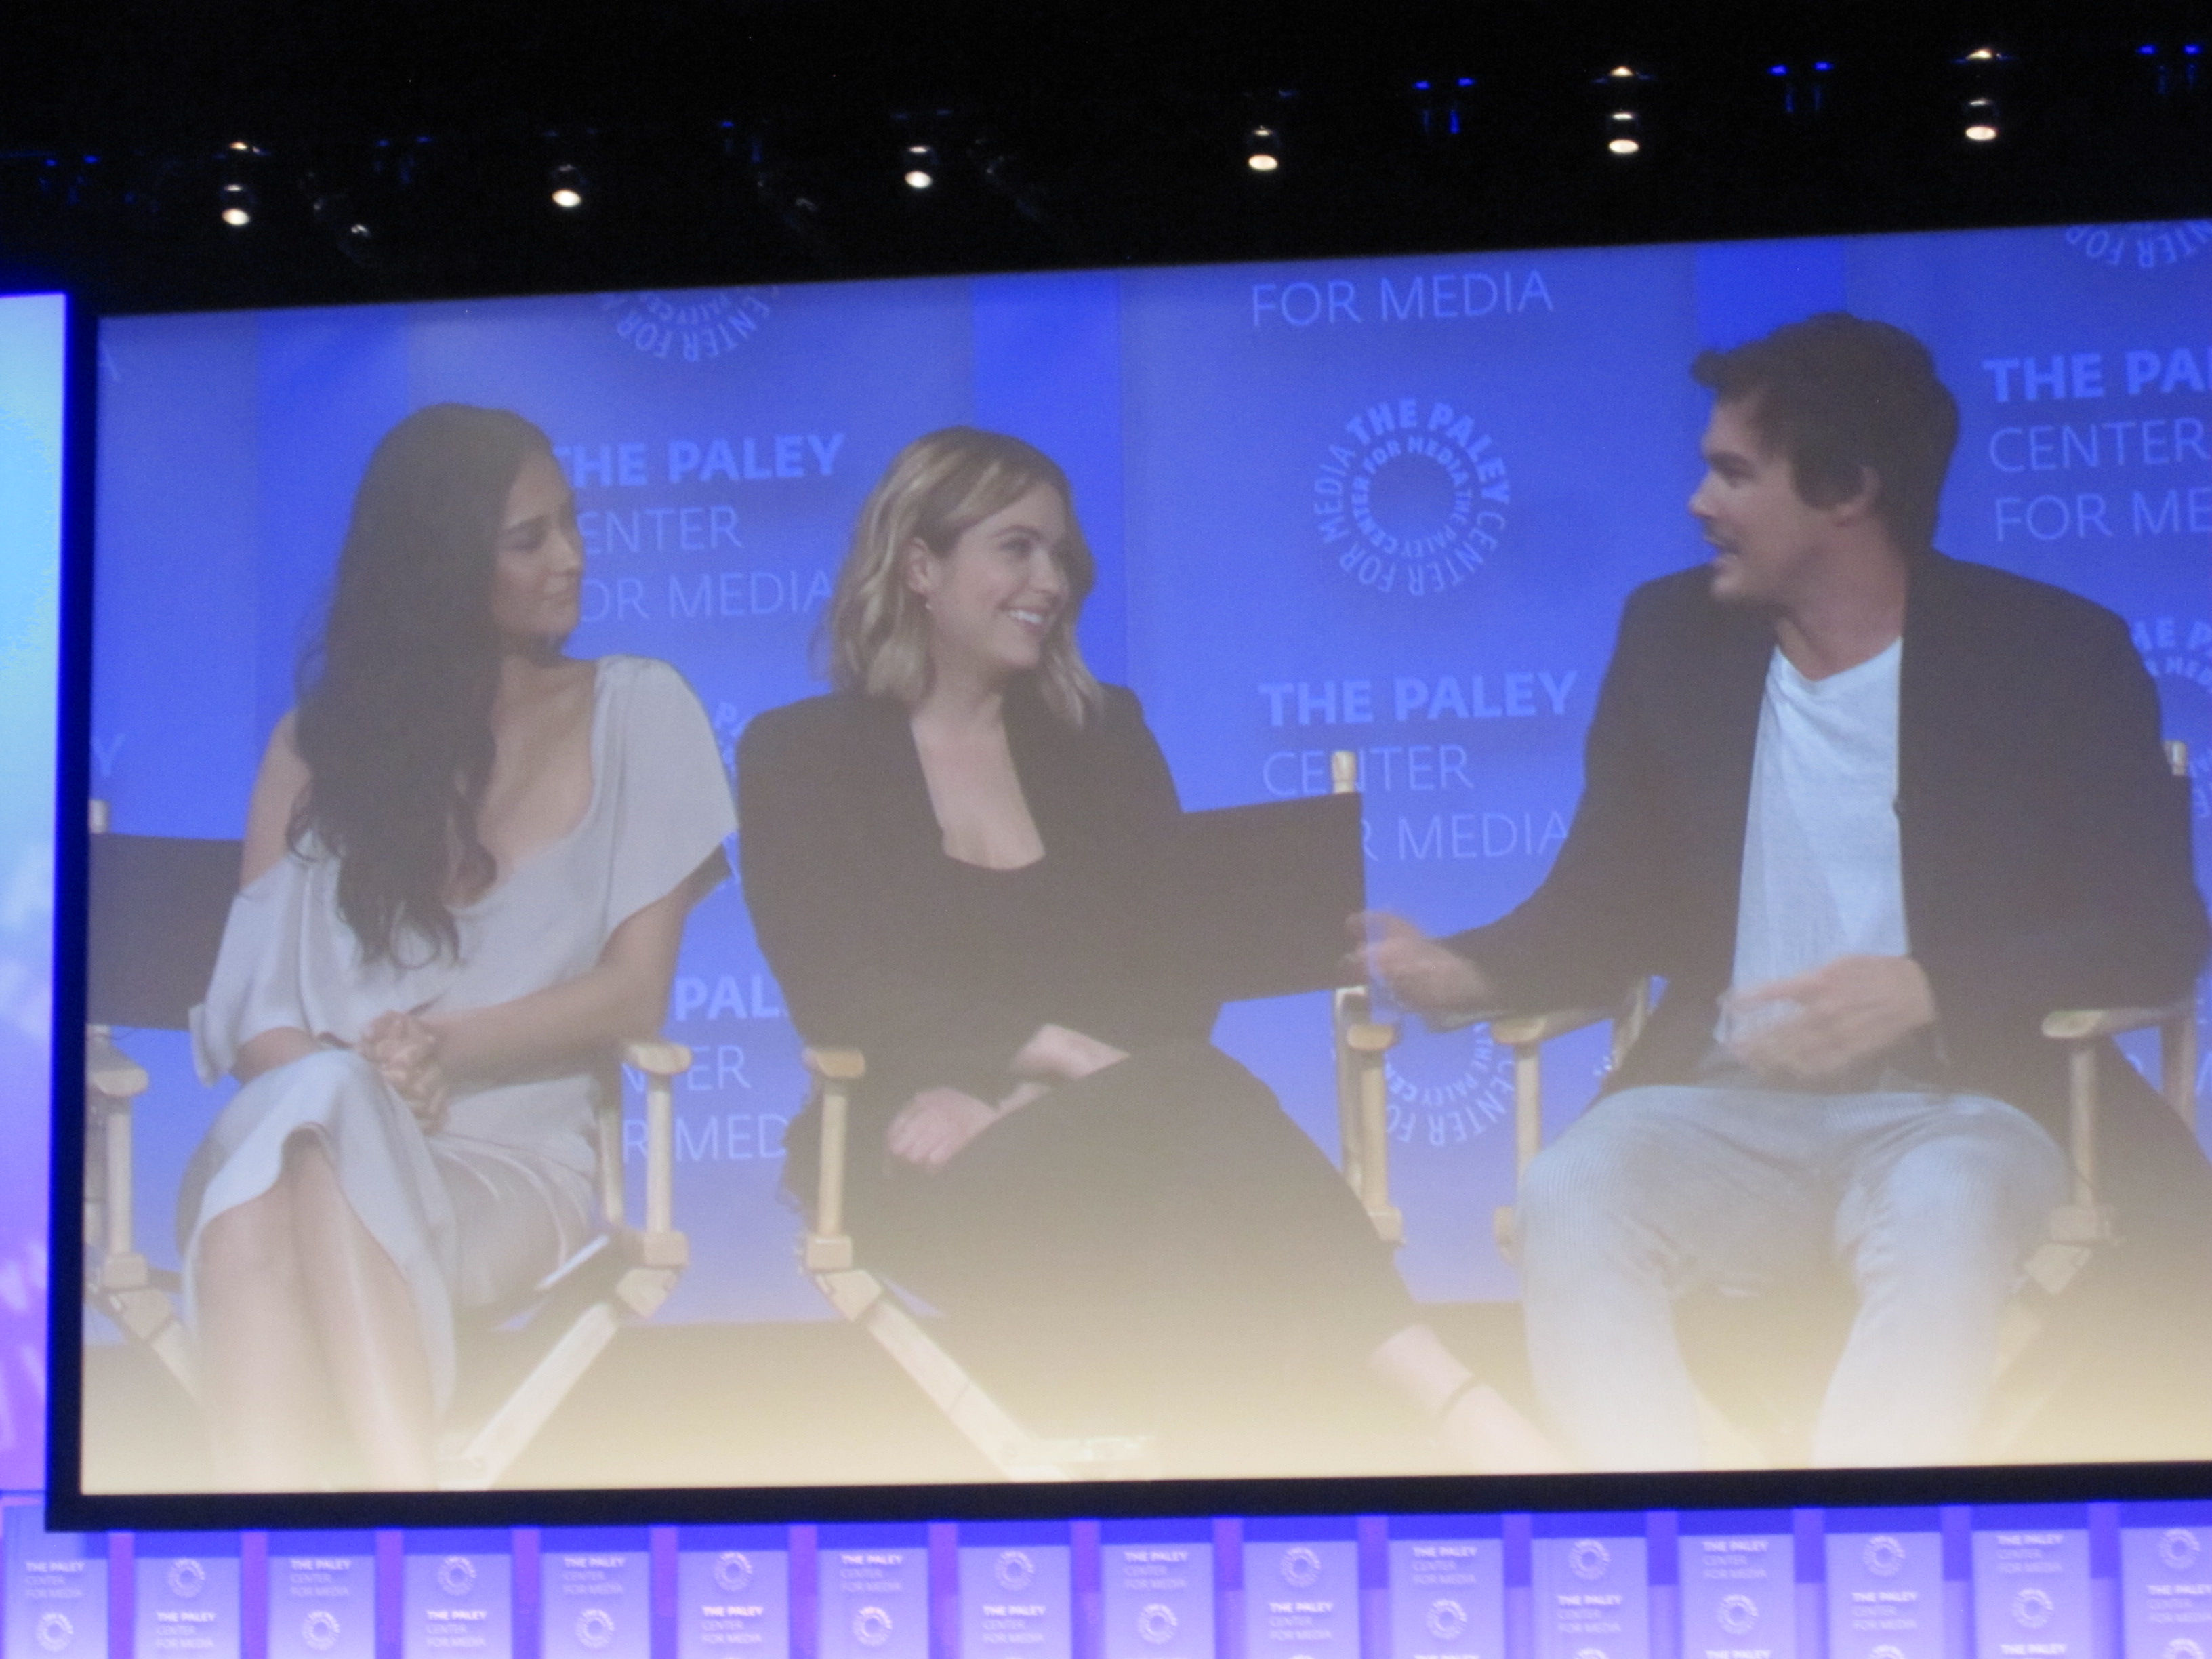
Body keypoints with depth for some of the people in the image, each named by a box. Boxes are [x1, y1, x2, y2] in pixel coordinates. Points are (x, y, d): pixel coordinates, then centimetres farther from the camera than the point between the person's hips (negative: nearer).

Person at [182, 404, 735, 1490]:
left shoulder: (636, 712, 13)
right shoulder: (321, 739, 18)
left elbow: (634, 992, 7)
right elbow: (255, 995, 7)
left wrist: (447, 1045, -11)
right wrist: (360, 1073, -16)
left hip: (510, 1163, -1)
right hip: (298, 1143, 2)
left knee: (316, 1125, -37)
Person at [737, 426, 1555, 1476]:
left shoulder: (1103, 734, 18)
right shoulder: (798, 756, 9)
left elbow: (1179, 977, 7)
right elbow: (843, 995, -5)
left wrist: (1012, 1096, -12)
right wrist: (1052, 1051, -20)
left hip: (1109, 1134, 3)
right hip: (933, 1166, -3)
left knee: (1205, 1112, -37)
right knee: (1185, 1113, -36)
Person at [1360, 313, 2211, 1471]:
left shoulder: (2052, 650, 2)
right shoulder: (1673, 637, 13)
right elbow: (1604, 917, 16)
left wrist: (1926, 988, -18)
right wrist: (1467, 973, -7)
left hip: (1952, 1111, -3)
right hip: (1726, 1107, 3)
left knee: (1942, 1217, -38)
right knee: (1568, 1196, -30)